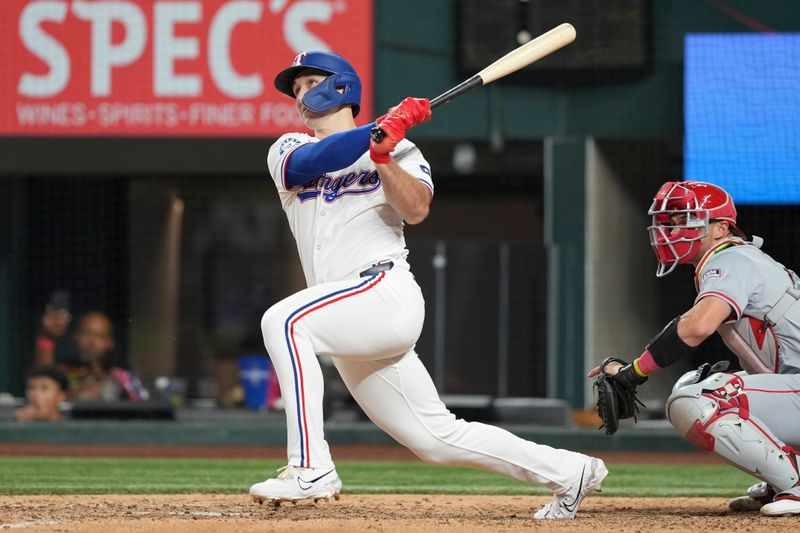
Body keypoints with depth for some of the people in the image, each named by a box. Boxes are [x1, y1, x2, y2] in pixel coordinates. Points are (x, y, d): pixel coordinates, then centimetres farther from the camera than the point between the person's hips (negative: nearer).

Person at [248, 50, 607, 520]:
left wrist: (383, 158, -20)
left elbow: (417, 209, -9)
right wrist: (374, 134, -16)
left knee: (284, 321, -29)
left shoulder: (400, 150, 10)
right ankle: (567, 471, 14)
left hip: (386, 289, -5)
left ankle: (311, 470, -32)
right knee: (436, 437, 4)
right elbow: (309, 163, -7)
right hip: (355, 331, 5)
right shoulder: (287, 150, 18)